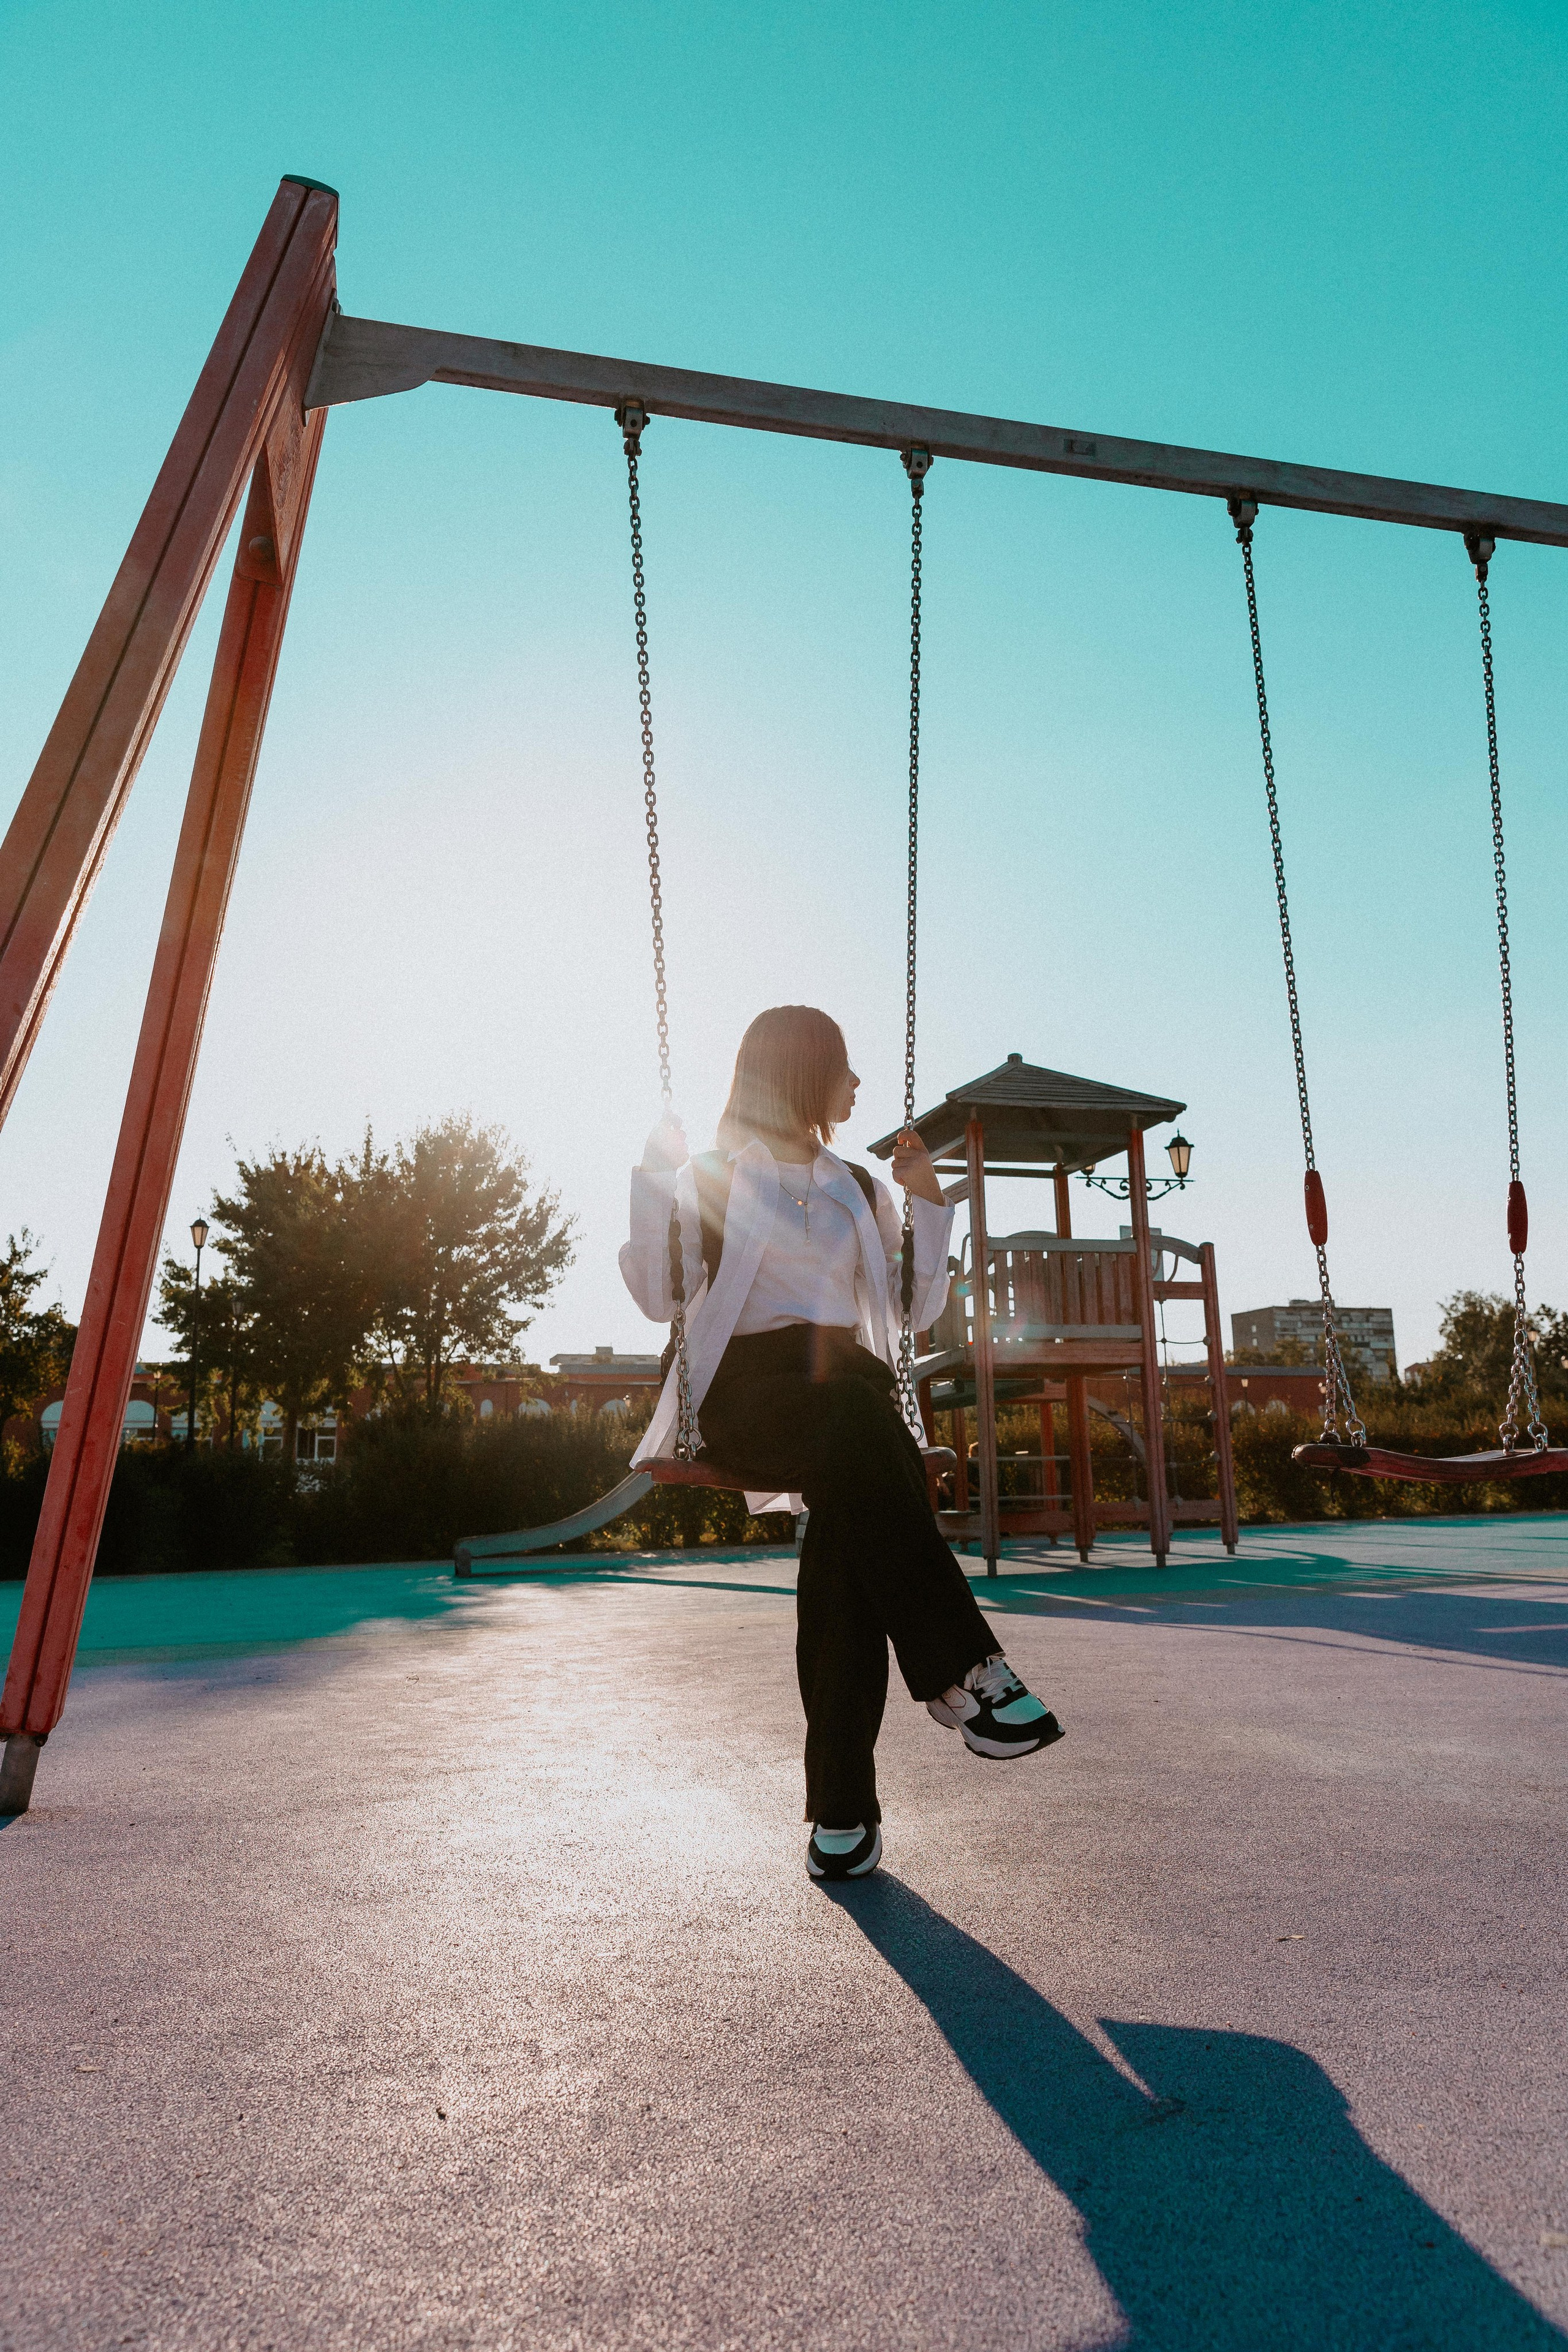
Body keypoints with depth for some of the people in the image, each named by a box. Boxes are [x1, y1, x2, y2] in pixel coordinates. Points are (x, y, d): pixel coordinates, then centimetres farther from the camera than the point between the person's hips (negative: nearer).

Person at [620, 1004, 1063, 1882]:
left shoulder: (858, 1189, 23)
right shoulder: (710, 1178, 10)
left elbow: (917, 1309, 21)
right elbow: (659, 1296, -2)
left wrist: (927, 1201, 13)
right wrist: (653, 1179, -7)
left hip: (849, 1390, 4)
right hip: (750, 1389, -3)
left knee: (847, 1538, -29)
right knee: (855, 1415, -37)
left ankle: (844, 1806, -21)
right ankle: (960, 1669, -31)